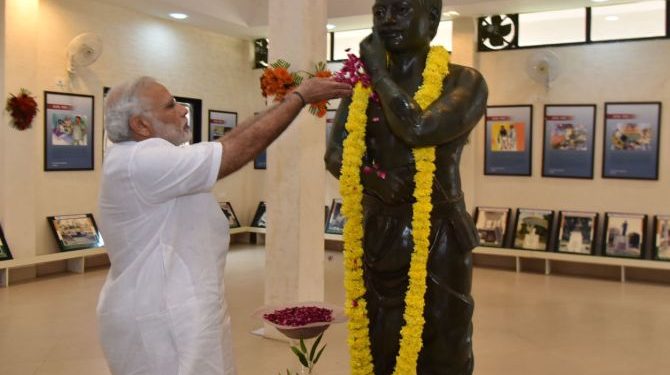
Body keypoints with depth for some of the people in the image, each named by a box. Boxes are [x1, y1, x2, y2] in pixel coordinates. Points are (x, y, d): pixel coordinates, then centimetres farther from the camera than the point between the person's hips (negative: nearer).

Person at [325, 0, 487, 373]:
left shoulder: (464, 81, -7)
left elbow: (419, 128, -25)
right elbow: (335, 157, 6)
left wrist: (379, 72, -12)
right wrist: (376, 182, -14)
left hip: (439, 237, -3)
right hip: (378, 235, 4)